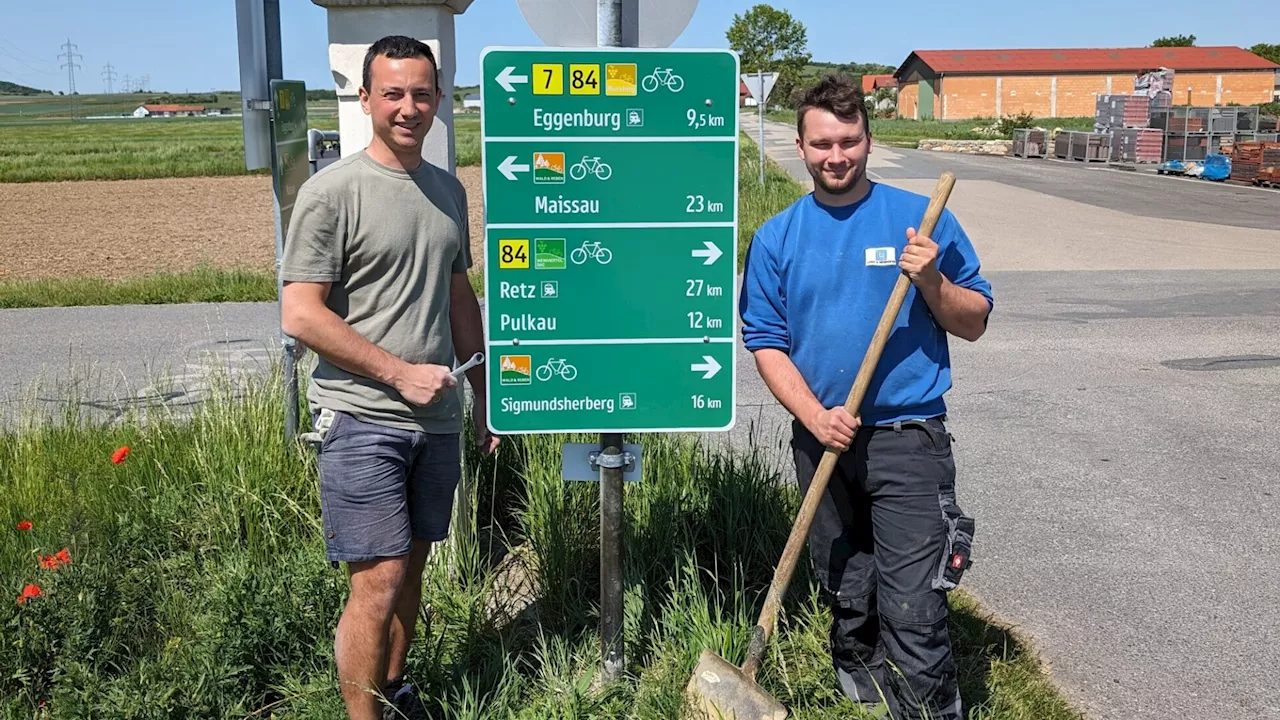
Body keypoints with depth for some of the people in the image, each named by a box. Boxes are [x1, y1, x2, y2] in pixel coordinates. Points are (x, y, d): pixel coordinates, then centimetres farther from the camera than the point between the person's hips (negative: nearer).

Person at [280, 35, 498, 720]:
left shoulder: (448, 190, 12)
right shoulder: (332, 191, -9)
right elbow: (300, 314, -13)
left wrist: (486, 398, 17)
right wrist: (398, 371, -15)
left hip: (437, 417, 6)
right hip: (362, 420, -6)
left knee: (412, 566, 16)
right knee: (378, 581, -6)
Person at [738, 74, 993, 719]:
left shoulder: (921, 218, -1)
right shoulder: (776, 237, 4)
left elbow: (973, 323, 2)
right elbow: (766, 343, 1)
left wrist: (931, 281, -18)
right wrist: (814, 416, -13)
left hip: (908, 440, -3)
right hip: (820, 441, 3)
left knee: (913, 612, -8)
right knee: (846, 598, 18)